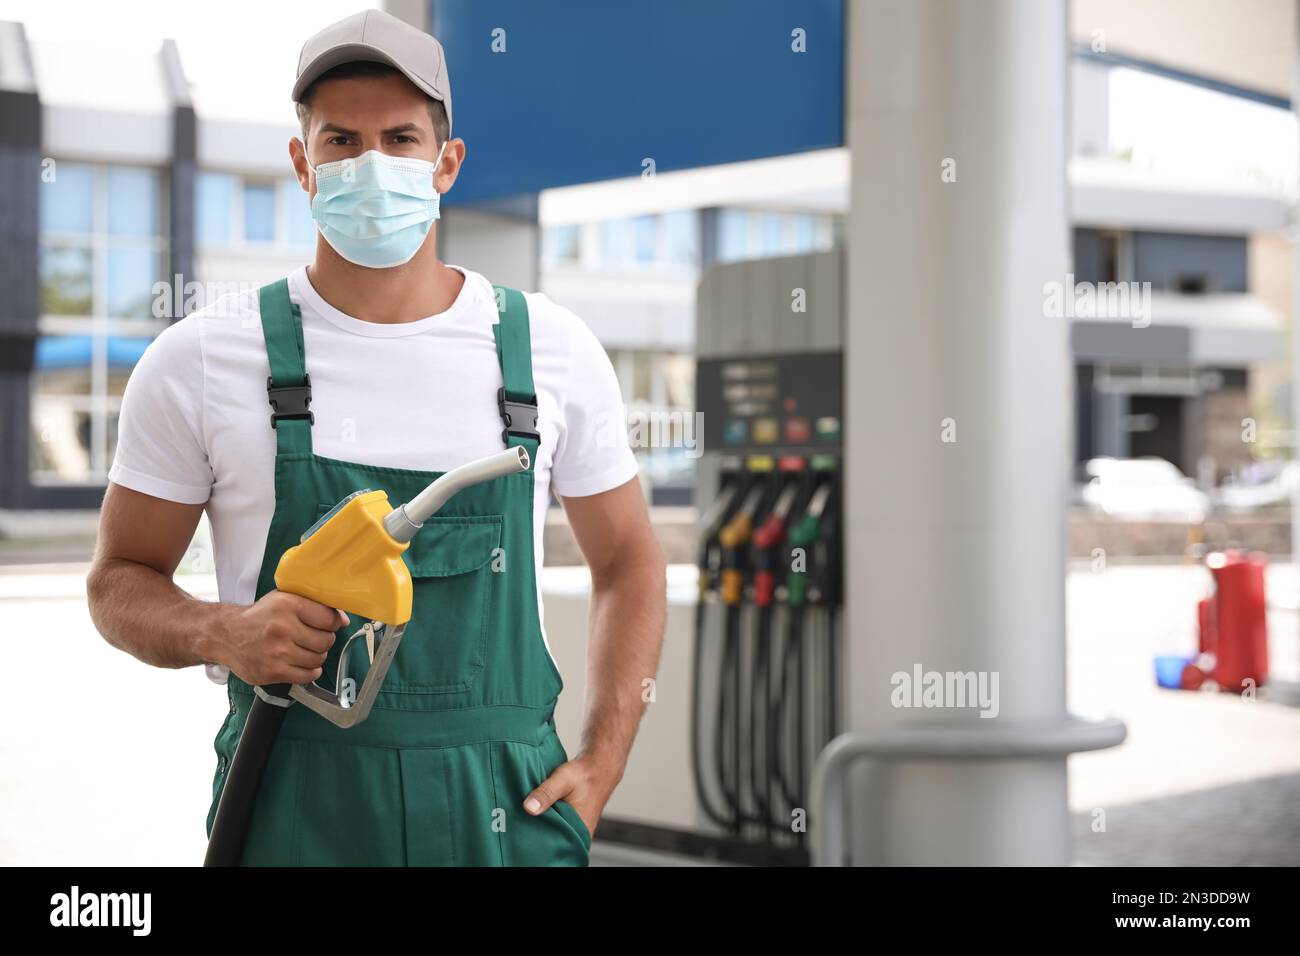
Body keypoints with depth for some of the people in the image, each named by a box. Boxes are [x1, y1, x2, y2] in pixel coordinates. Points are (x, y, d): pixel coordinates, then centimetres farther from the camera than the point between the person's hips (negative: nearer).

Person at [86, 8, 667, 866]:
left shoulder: (553, 349, 3)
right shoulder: (202, 359, -1)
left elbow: (629, 561, 12)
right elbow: (120, 580, 6)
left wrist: (600, 767, 2)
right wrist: (222, 633, -15)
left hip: (506, 812, 1)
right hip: (292, 812, -1)